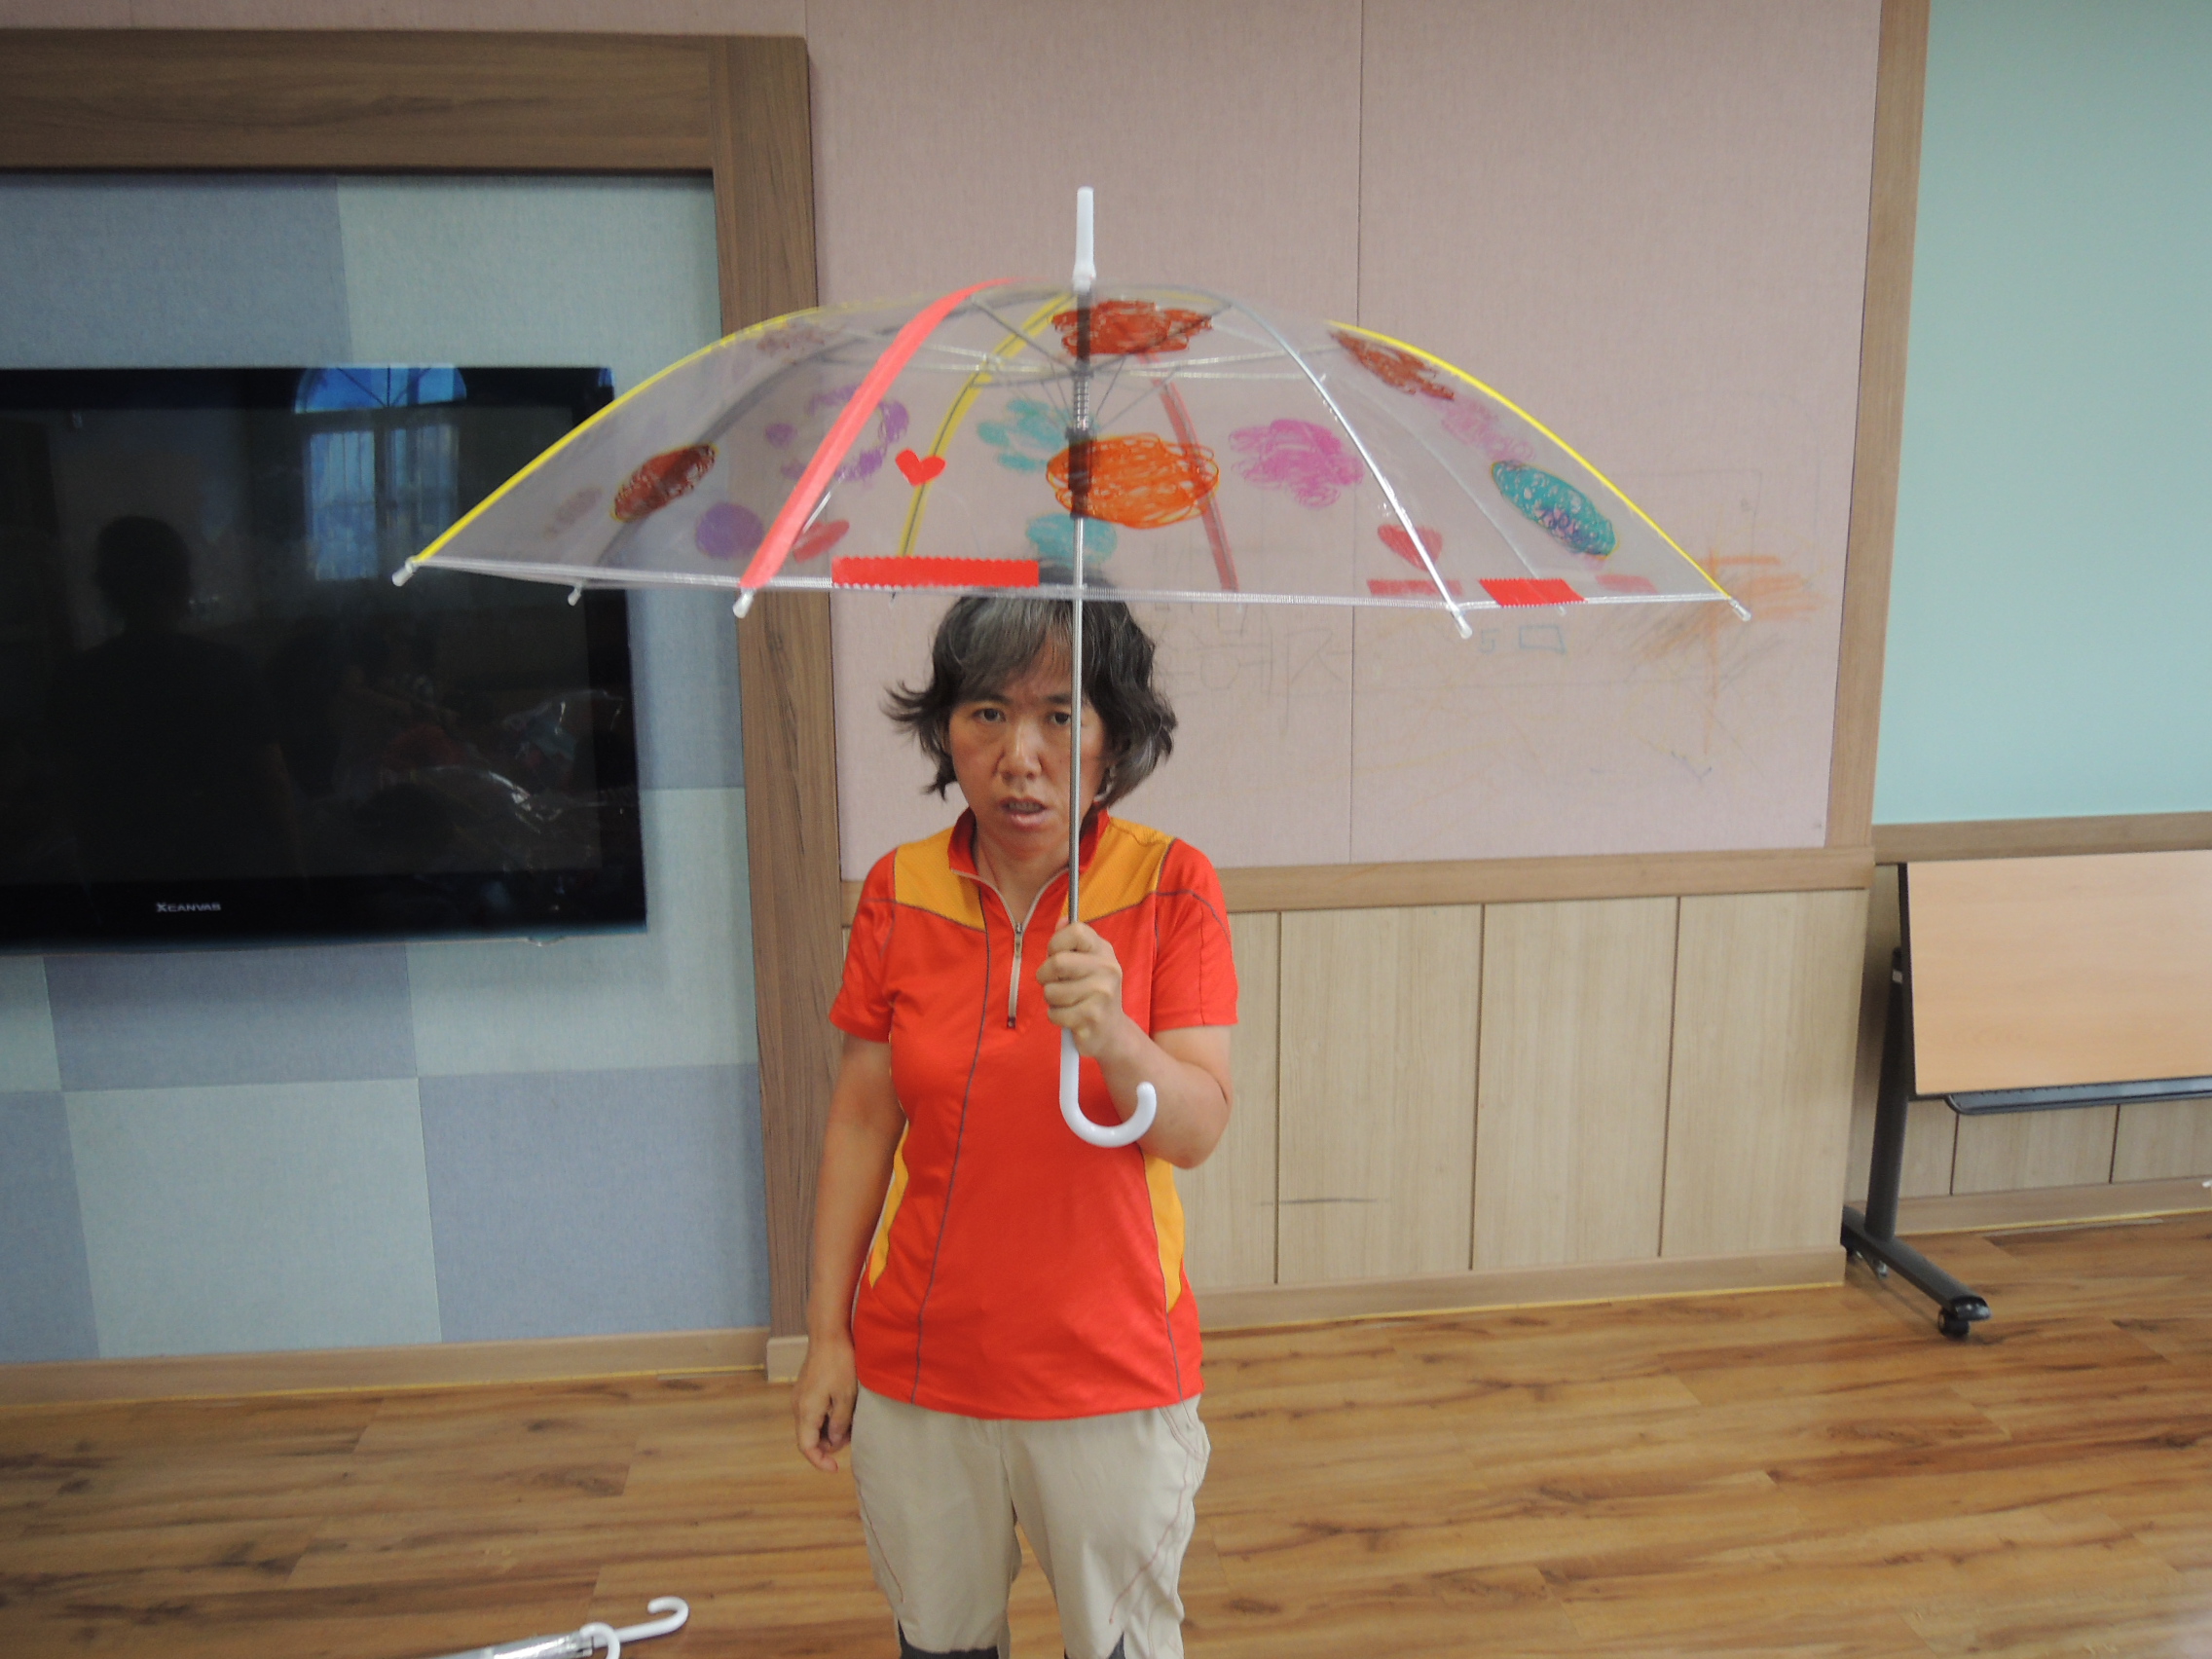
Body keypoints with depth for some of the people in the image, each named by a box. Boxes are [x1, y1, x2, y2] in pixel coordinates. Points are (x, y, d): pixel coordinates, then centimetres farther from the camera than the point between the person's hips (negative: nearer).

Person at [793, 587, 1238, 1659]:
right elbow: (862, 1117, 1)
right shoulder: (899, 891, -5)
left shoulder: (1171, 883, -11)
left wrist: (1112, 1036, -32)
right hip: (916, 1368, 2)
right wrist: (827, 1331, 2)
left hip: (1113, 1374, -1)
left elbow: (1199, 1131, -12)